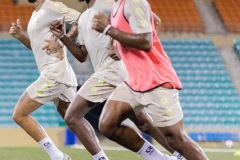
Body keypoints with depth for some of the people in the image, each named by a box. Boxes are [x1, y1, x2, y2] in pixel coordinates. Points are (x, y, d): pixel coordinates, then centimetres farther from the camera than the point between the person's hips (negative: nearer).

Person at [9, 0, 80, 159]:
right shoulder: (36, 13, 18)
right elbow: (36, 45, 27)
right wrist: (20, 35, 11)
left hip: (54, 74, -10)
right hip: (61, 75, 10)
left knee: (19, 115, -6)